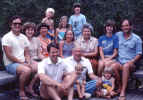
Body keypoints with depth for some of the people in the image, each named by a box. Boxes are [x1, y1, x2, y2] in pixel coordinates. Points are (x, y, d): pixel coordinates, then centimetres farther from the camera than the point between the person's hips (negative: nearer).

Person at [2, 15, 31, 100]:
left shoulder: (24, 37, 13)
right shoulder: (7, 37, -7)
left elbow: (26, 53, 13)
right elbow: (9, 55, -12)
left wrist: (28, 62, -7)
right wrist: (22, 63, -14)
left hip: (23, 63, 6)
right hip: (11, 64, -6)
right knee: (27, 70, -33)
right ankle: (21, 92, -12)